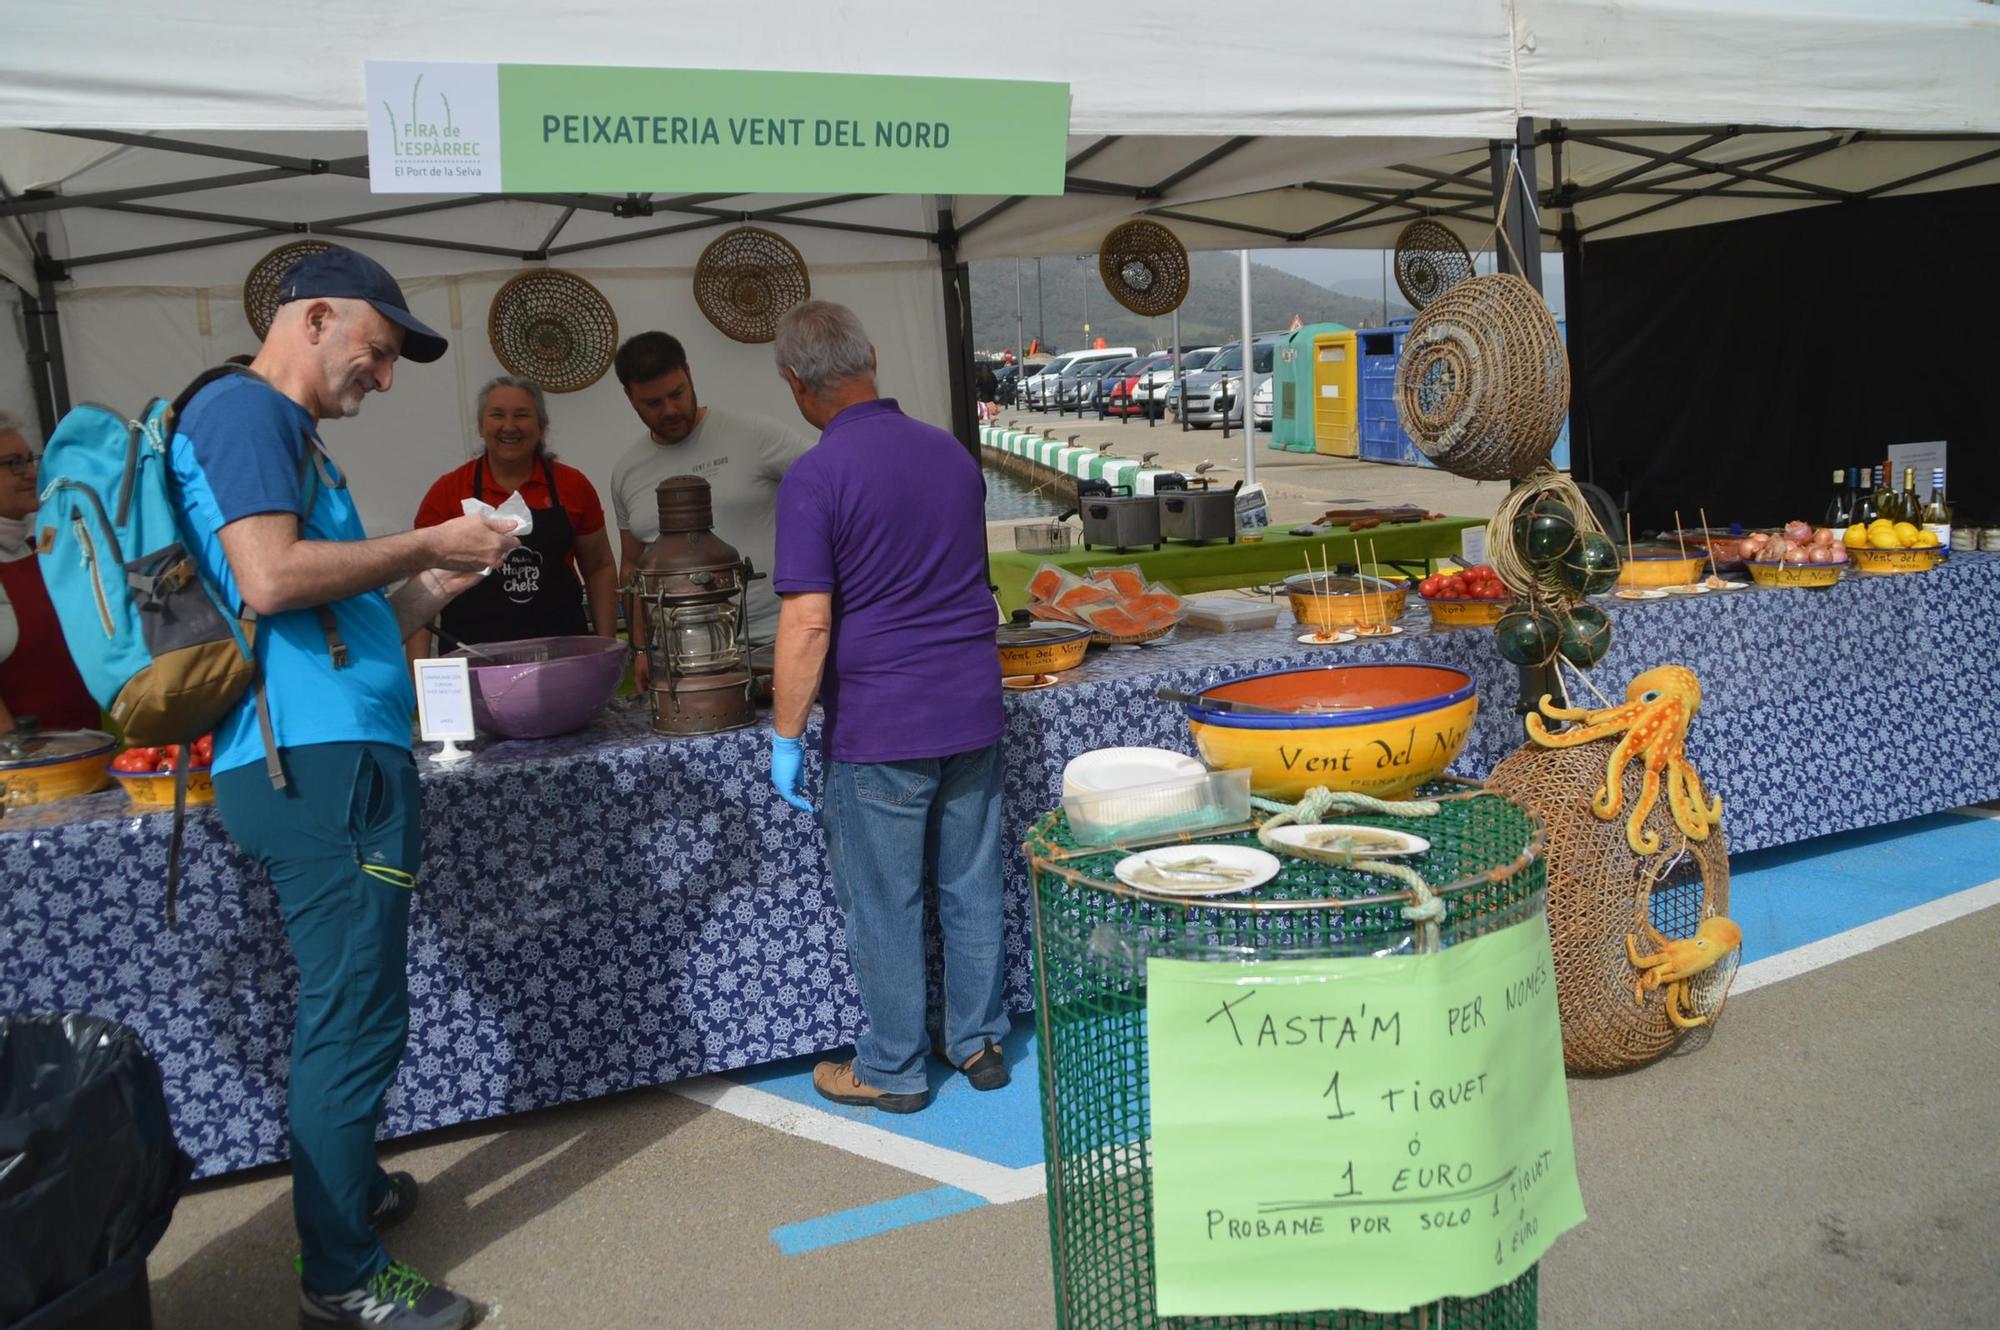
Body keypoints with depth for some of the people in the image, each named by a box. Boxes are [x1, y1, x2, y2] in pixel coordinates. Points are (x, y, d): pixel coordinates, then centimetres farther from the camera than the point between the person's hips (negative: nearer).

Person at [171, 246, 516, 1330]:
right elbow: (269, 578, -22)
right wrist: (427, 543, -11)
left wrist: (432, 588, 12)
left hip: (324, 762, 10)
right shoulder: (244, 408, -7)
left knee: (343, 1008, 21)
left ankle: (345, 1187, 36)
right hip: (317, 763, -10)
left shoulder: (280, 429, 23)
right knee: (355, 1022, -4)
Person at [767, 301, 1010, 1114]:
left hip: (879, 731, -6)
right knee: (972, 888, 16)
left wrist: (786, 736, -10)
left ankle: (891, 1070, 21)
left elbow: (808, 624, -19)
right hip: (973, 711, 6)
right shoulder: (952, 453, 7)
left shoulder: (816, 477, -14)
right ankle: (979, 1044, 29)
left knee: (883, 904, 8)